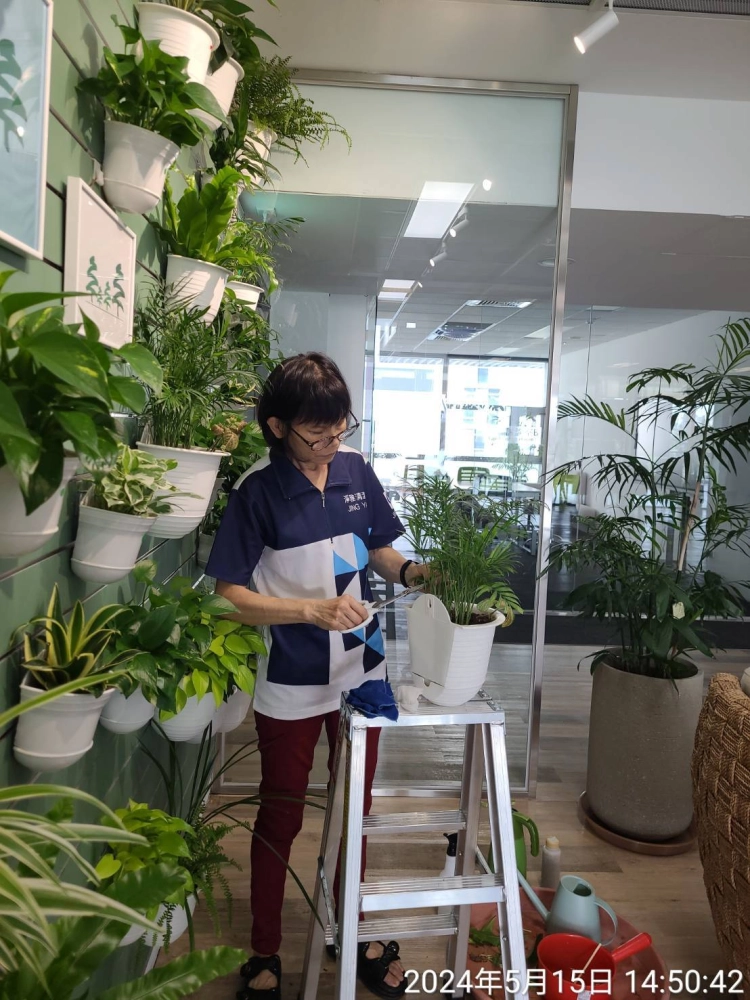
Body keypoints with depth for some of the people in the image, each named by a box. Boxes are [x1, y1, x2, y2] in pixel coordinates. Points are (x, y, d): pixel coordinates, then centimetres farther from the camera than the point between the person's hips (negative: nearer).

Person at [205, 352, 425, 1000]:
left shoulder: (356, 469, -5)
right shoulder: (259, 489, -16)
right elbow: (231, 595, -16)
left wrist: (416, 572, -14)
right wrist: (312, 610, -26)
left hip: (360, 670, 4)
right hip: (290, 685, -4)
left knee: (355, 807, 21)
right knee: (281, 817, 15)